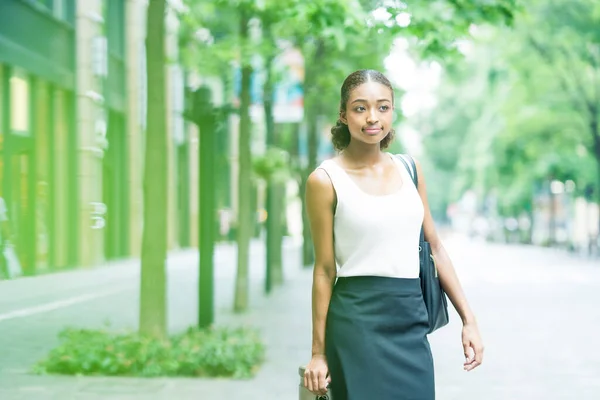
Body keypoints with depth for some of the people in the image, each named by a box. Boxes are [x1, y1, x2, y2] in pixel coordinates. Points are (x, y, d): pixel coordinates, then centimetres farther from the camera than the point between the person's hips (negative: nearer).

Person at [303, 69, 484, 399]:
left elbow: (434, 248, 13)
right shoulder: (326, 180, -5)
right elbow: (324, 269, -3)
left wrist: (468, 320, 9)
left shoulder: (409, 170, 9)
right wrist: (319, 351, -2)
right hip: (358, 323, -4)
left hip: (412, 324, 5)